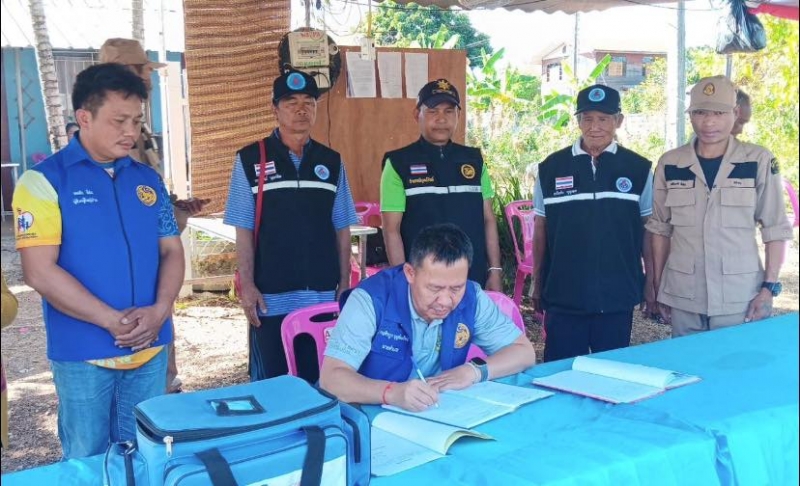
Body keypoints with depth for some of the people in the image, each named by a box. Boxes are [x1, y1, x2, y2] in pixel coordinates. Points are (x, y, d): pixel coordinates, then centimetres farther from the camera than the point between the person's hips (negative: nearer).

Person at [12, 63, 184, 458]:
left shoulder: (148, 180, 8)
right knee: (87, 460, 11)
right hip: (83, 354, -4)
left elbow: (171, 251, 8)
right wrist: (112, 320, -18)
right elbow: (41, 271, -15)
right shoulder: (45, 180, -8)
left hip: (151, 349, 4)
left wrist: (160, 310, -11)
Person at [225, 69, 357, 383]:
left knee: (319, 380, 10)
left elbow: (342, 229, 9)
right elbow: (244, 230, -2)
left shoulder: (332, 162, 7)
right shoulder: (250, 160, -1)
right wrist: (247, 285, -8)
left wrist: (344, 283, 6)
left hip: (322, 295, 3)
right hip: (271, 297, -2)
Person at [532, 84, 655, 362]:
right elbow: (540, 229, 7)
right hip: (563, 295, 0)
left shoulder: (639, 169, 1)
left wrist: (650, 283, 4)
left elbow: (649, 229, 6)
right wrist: (537, 284, 7)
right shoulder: (551, 168, 2)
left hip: (617, 296, 0)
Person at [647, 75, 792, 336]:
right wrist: (658, 288, 7)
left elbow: (775, 229, 0)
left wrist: (769, 286, -5)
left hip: (739, 298, -2)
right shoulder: (670, 163, 1)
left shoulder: (759, 161, -5)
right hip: (682, 296, 2)